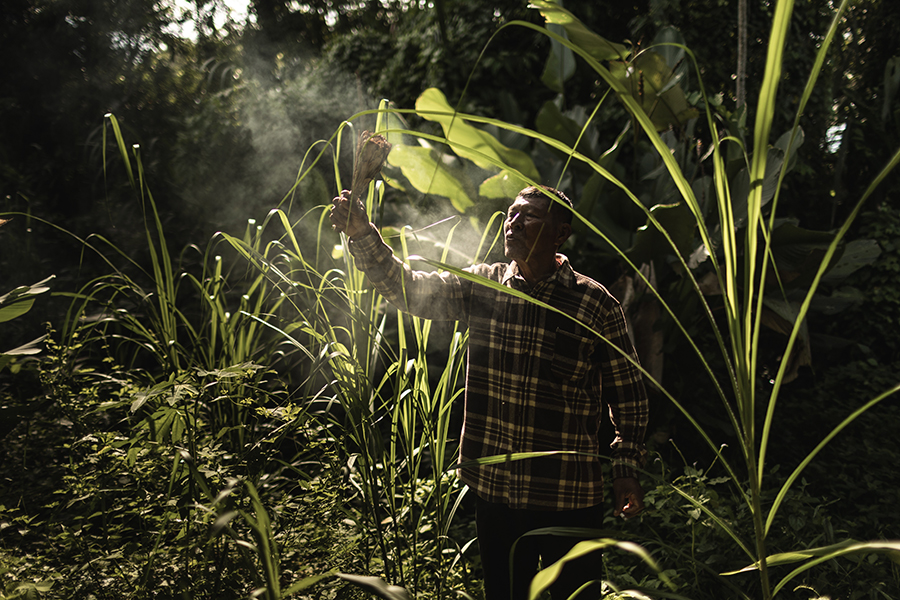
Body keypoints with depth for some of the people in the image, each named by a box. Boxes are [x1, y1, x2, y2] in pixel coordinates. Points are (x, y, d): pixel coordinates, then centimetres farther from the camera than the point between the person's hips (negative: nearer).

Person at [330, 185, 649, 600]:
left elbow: (626, 391, -1)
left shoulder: (595, 304, -8)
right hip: (492, 488, 3)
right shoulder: (480, 286, 1)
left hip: (568, 496, -3)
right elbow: (409, 288, -7)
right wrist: (361, 233, -20)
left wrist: (627, 469, -4)